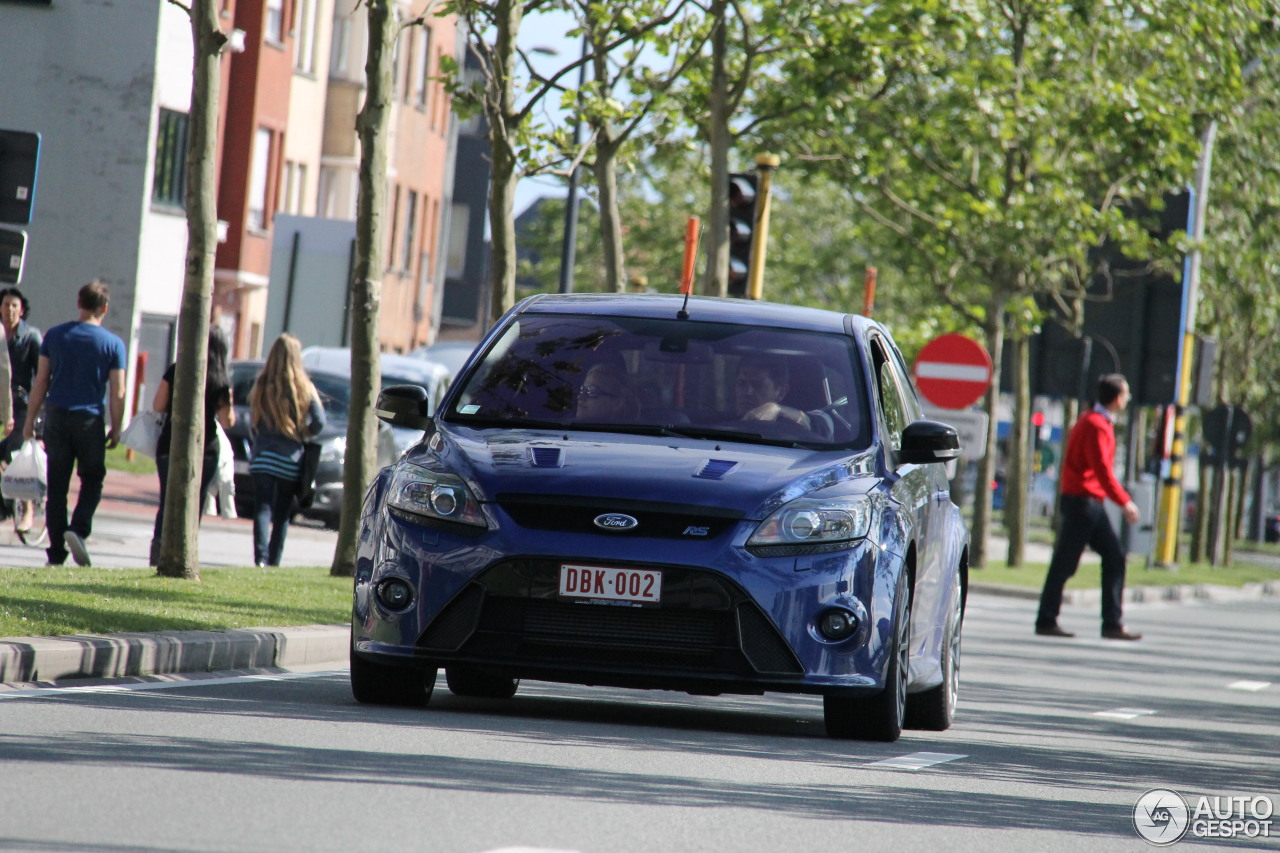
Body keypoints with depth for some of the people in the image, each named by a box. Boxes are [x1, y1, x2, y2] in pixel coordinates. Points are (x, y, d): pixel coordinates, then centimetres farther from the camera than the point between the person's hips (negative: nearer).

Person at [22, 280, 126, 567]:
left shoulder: (55, 335, 2)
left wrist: (30, 420, 8)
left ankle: (56, 553, 5)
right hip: (90, 421, -2)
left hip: (56, 415, 2)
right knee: (92, 480, 12)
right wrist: (116, 429, 7)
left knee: (56, 486, 6)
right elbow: (117, 394, -4)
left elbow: (40, 382, 2)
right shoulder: (113, 344, -3)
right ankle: (78, 529, -12)